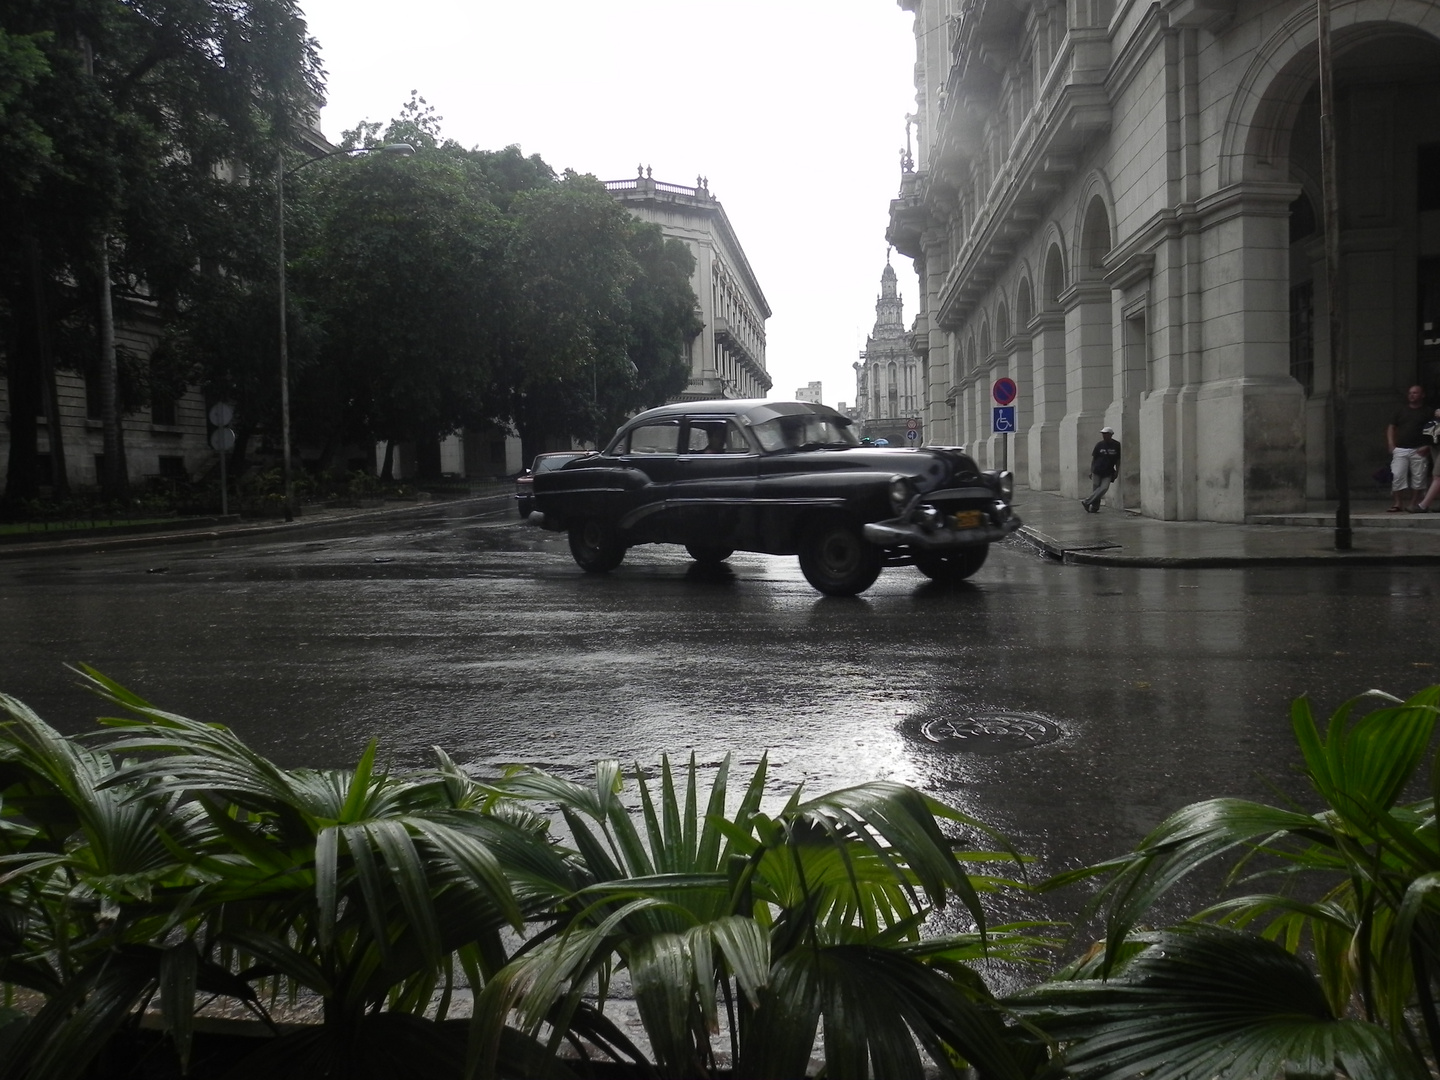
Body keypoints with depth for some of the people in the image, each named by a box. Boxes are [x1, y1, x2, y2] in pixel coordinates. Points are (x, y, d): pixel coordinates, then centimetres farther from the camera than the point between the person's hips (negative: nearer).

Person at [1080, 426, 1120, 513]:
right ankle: (1094, 508, 10)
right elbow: (1093, 458, 5)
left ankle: (1087, 501, -10)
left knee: (1104, 488, -16)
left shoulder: (1116, 445, -1)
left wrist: (1117, 471, 3)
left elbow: (1118, 460, 8)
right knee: (1096, 489, 2)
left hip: (1108, 473, 0)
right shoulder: (1099, 445, 1)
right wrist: (1091, 471, 1)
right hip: (1097, 472, 0)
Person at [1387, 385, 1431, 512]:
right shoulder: (1401, 410, 12)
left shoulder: (1427, 412, 5)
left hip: (1419, 451, -2)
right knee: (1397, 476, -7)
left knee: (1418, 477, 0)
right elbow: (1391, 427, 14)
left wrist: (1427, 446, -11)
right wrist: (1391, 445, 2)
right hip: (1400, 450, 2)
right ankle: (1398, 503, -4)